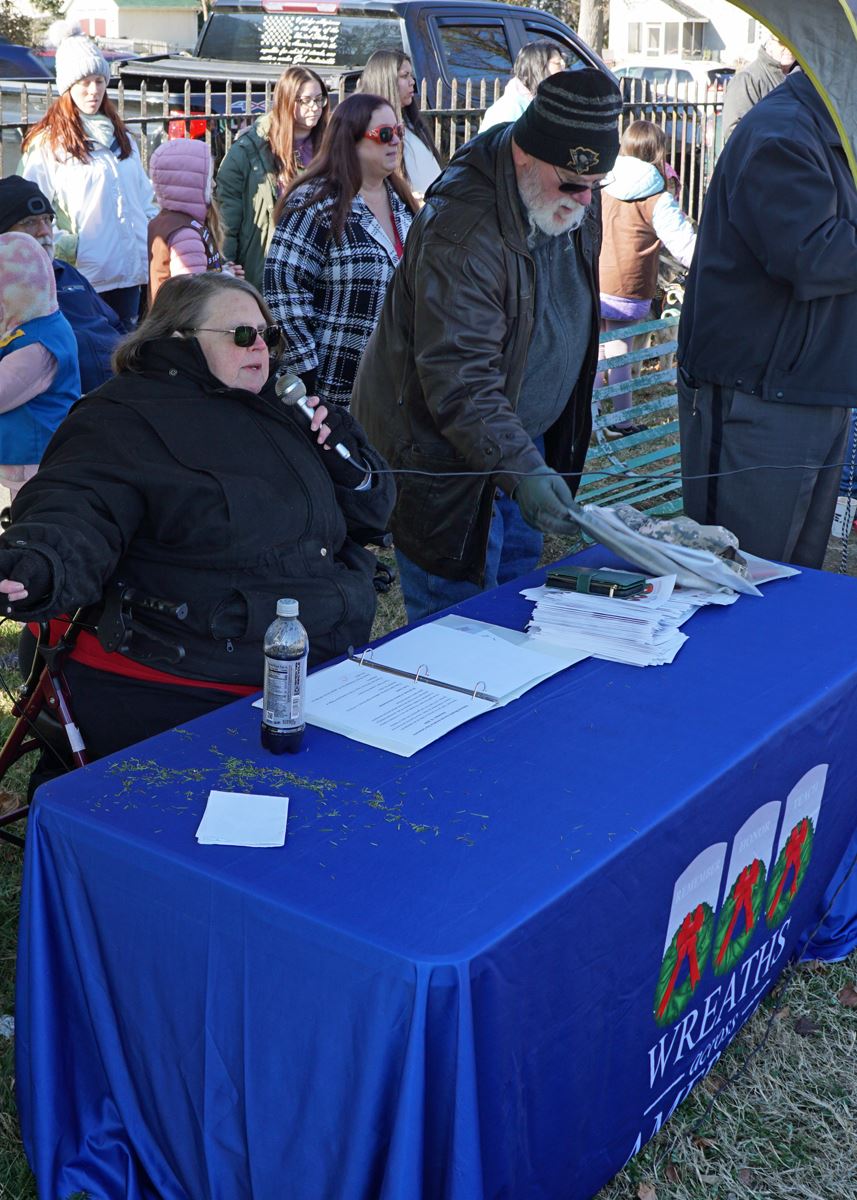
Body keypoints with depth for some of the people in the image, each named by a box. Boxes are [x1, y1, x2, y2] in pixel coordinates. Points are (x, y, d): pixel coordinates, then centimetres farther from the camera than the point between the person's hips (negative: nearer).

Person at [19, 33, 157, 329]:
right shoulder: (47, 142, -2)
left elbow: (145, 198, 20)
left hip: (130, 271, 6)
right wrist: (65, 247, -17)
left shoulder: (120, 137, 17)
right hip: (84, 275, -5)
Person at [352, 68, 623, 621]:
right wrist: (519, 469, -41)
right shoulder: (461, 234, -28)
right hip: (445, 453, -8)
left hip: (524, 436, 8)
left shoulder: (576, 202, 1)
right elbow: (460, 380, -32)